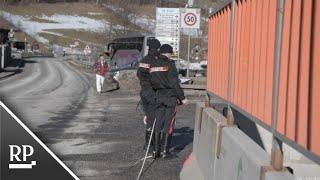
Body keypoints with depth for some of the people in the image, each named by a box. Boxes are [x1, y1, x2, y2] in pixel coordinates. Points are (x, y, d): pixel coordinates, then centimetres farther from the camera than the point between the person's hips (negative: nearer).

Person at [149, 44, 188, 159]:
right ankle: (165, 151, 0)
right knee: (168, 125, 0)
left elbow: (152, 83, 11)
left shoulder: (153, 65, 9)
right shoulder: (169, 64, -11)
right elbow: (174, 83, -14)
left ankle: (156, 151, 10)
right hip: (171, 97, -6)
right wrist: (182, 97, -9)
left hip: (159, 96, 6)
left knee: (158, 124, 10)